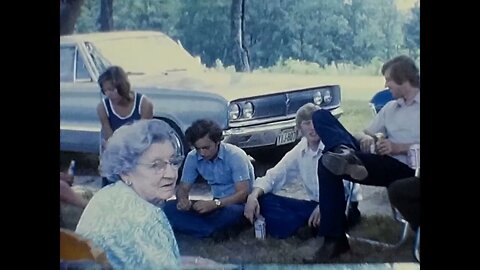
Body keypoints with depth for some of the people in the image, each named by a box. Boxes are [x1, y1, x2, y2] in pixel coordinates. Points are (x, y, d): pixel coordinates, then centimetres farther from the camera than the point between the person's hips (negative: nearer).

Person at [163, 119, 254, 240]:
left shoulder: (235, 155, -19)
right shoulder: (193, 157, -5)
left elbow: (243, 193, -25)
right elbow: (183, 187, 2)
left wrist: (214, 204, -39)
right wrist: (183, 200, -23)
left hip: (239, 205, -5)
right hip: (217, 205, 6)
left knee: (230, 212, -42)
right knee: (170, 208, -15)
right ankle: (219, 230, -22)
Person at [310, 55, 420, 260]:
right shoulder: (390, 107, 25)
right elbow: (366, 133, 24)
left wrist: (398, 147, -15)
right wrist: (366, 138, 0)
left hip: (406, 169, -8)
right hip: (384, 164, 8)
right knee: (321, 116, -11)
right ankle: (346, 155, -32)